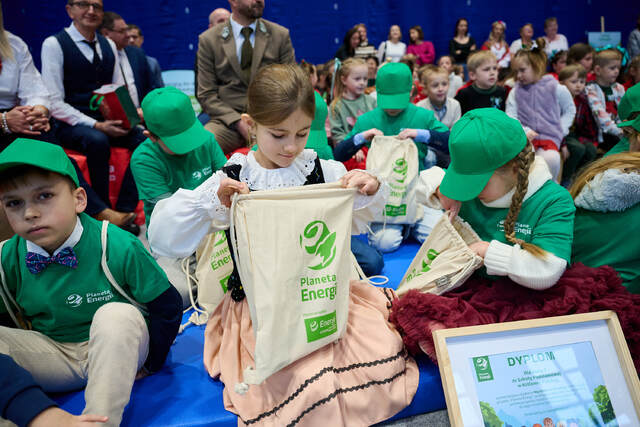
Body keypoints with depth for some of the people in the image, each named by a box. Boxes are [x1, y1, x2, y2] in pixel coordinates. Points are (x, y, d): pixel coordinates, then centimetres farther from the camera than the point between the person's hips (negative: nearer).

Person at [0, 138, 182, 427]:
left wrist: (147, 365, -7)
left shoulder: (118, 248, -19)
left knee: (115, 314, -34)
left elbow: (167, 305, -12)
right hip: (56, 358, 3)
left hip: (117, 349, -3)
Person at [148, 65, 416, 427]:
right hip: (262, 306, -3)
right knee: (309, 389, -24)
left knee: (383, 358, -11)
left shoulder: (322, 170, -2)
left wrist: (371, 188, -14)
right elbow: (165, 239, -9)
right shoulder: (231, 182, -7)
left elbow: (369, 213, 10)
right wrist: (212, 200, -25)